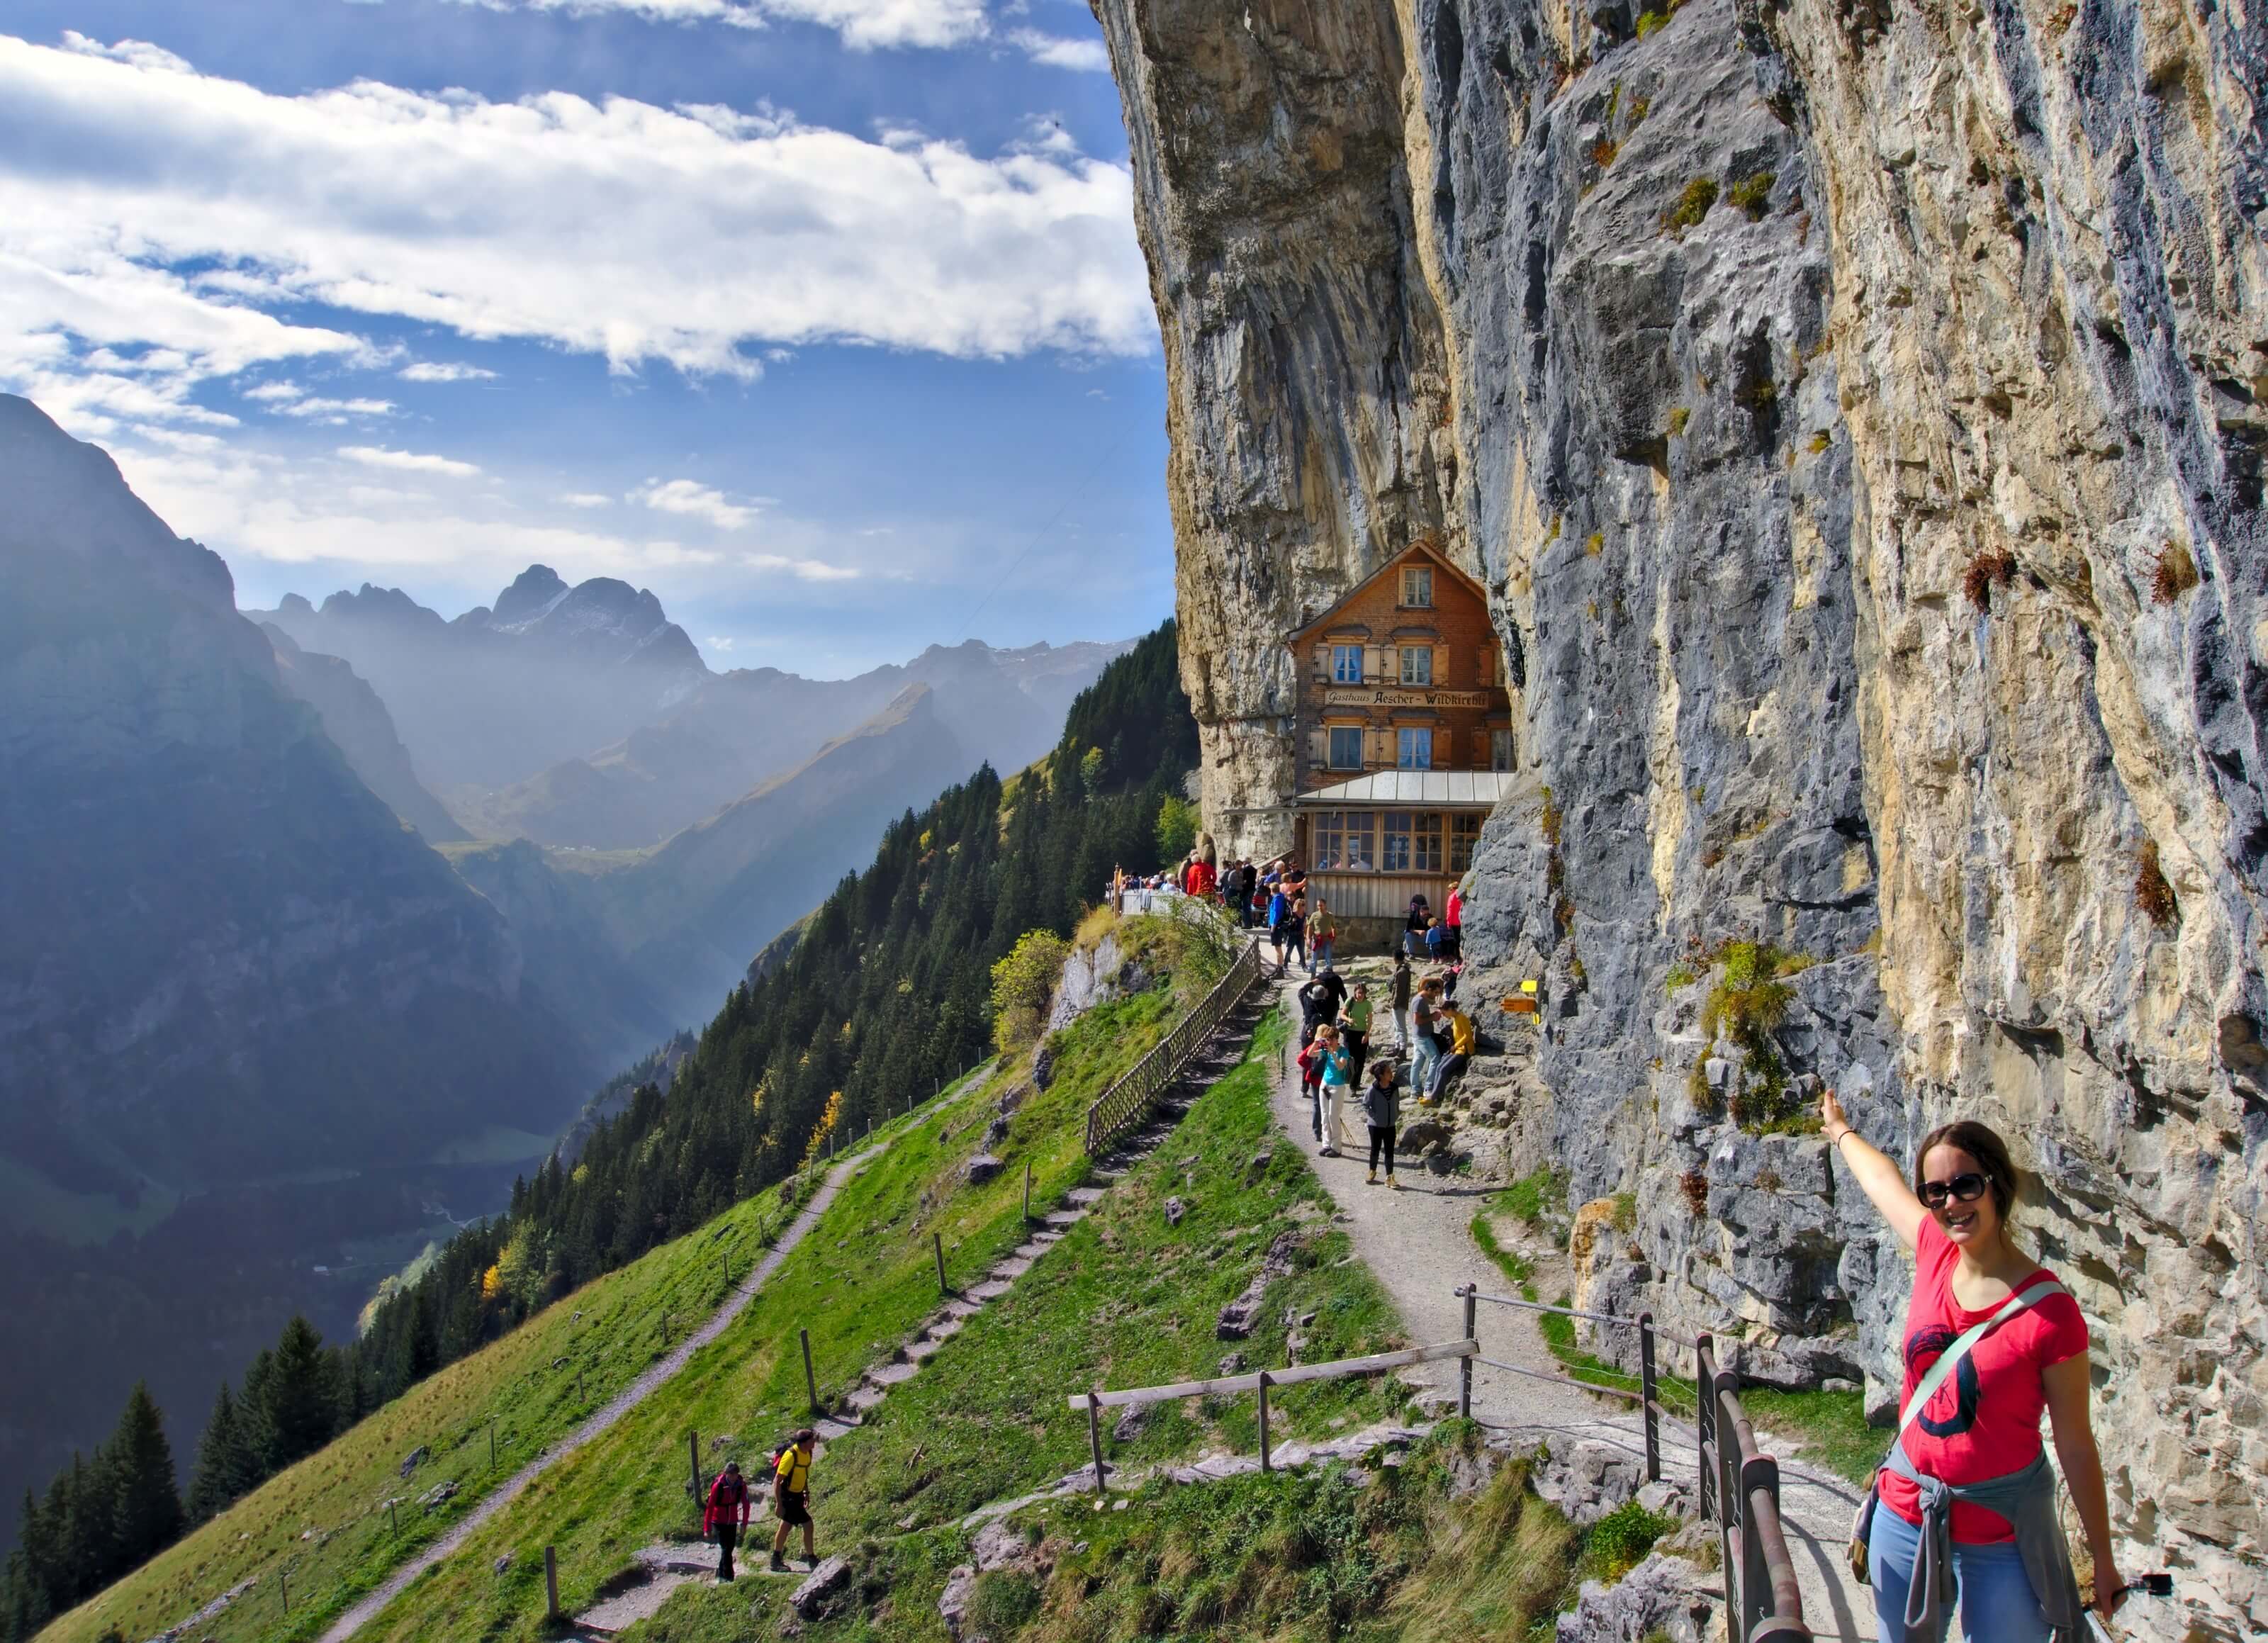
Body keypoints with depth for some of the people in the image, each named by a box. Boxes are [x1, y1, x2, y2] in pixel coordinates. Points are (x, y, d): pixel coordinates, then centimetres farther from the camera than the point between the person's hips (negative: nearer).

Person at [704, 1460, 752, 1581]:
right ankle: (727, 1577, -6)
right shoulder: (718, 1485, -22)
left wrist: (744, 1524, -4)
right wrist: (707, 1528, -16)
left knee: (729, 1548, 12)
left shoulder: (741, 1485, -12)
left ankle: (721, 1574, 30)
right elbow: (710, 1507, -18)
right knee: (726, 1549, -11)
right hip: (719, 1522, -4)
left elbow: (746, 1505, -5)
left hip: (732, 1522, 4)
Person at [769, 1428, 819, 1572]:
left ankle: (776, 1560, 30)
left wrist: (807, 1493, 19)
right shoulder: (791, 1455, -25)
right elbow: (777, 1481, -24)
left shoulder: (807, 1453, 0)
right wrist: (779, 1504, -25)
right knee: (807, 1524, -6)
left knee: (786, 1526, 18)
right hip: (787, 1496, -8)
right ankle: (811, 1558, 7)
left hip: (797, 1495, 8)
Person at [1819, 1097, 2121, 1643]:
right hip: (1906, 1516, 5)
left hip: (2002, 1538, -5)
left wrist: (2104, 1561, -2)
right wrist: (1839, 1129, 34)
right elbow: (1882, 1177, 16)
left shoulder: (2050, 1312, -17)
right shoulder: (1935, 1253, -5)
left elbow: (2076, 1444, -9)